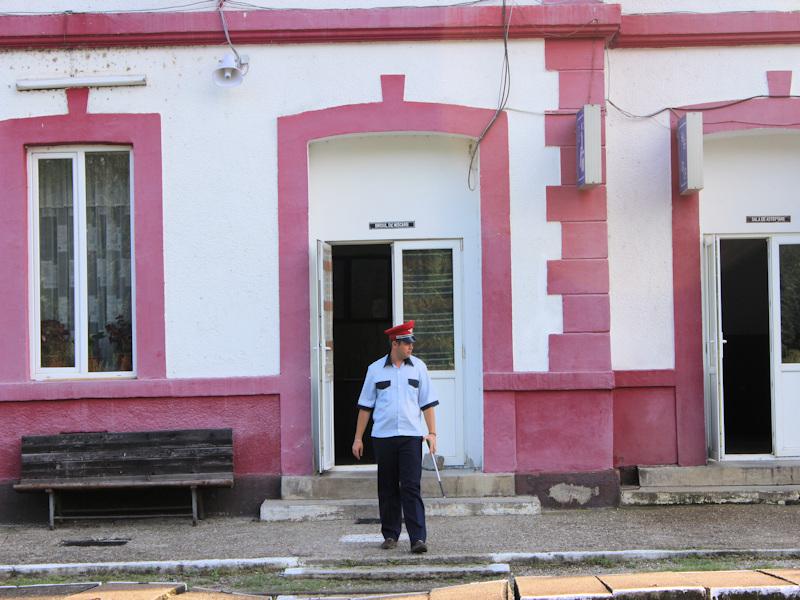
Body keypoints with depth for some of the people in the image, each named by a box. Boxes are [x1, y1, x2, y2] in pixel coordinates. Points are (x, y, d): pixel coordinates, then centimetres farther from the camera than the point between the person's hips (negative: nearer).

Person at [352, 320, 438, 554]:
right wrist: (358, 438, 7)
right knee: (387, 488, 6)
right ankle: (390, 535, 18)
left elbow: (427, 403, 9)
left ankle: (418, 538, -11)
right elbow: (365, 405, 10)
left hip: (411, 436, -1)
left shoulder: (418, 367, 8)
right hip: (383, 436, 1)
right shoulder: (375, 369, 6)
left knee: (411, 487, -8)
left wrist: (432, 432, -1)